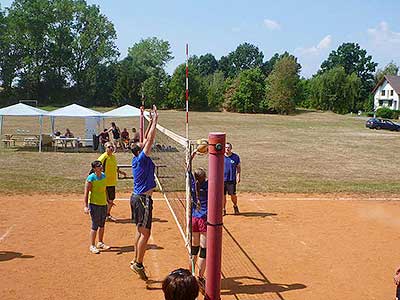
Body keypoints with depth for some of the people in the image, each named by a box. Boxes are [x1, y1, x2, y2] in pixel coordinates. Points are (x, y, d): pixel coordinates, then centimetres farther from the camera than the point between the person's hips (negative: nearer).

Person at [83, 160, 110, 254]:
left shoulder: (104, 176, 6)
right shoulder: (91, 178, -14)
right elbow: (86, 192, -16)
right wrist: (85, 206, -22)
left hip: (104, 204, 7)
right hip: (94, 204, -7)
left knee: (102, 225, 16)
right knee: (95, 226, -3)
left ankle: (100, 243, 31)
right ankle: (92, 246, 8)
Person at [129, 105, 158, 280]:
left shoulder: (138, 159, 8)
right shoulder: (142, 158, -15)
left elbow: (147, 139, 15)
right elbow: (150, 139, -17)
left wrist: (151, 121, 14)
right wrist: (155, 120, -10)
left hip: (137, 197, 9)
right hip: (143, 199, -9)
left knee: (140, 231, 15)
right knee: (145, 233, -4)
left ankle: (137, 261, 21)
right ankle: (138, 264, 1)